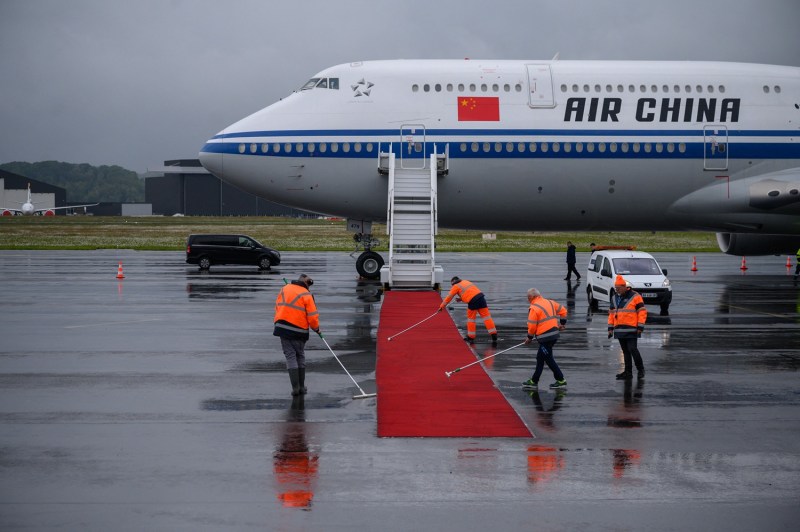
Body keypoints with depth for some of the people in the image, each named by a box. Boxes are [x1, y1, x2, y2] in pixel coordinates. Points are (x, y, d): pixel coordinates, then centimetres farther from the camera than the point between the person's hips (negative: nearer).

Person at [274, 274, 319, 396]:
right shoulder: (306, 295, -9)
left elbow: (277, 307, 15)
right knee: (300, 357, 14)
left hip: (282, 328, 3)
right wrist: (316, 328, 7)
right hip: (299, 331, -3)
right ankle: (301, 387, 16)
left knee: (290, 356, 5)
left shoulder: (284, 290, 8)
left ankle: (295, 387, -4)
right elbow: (312, 315, -9)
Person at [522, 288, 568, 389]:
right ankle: (533, 381, 20)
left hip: (545, 337, -9)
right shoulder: (549, 302, 12)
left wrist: (530, 337, 3)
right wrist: (562, 323, 26)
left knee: (548, 359, 0)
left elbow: (532, 325, -11)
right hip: (554, 334, 9)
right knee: (540, 358, 15)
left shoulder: (534, 308, -12)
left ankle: (561, 381, 2)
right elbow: (562, 310, 18)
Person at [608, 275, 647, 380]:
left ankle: (641, 369, 3)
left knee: (632, 349, -12)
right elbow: (611, 313, 20)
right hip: (619, 330, 6)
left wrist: (640, 327, -11)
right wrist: (610, 328, 14)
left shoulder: (635, 297, -5)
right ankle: (628, 372, 14)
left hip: (631, 330, -6)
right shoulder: (614, 298, 15)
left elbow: (642, 312, -6)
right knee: (625, 351, 9)